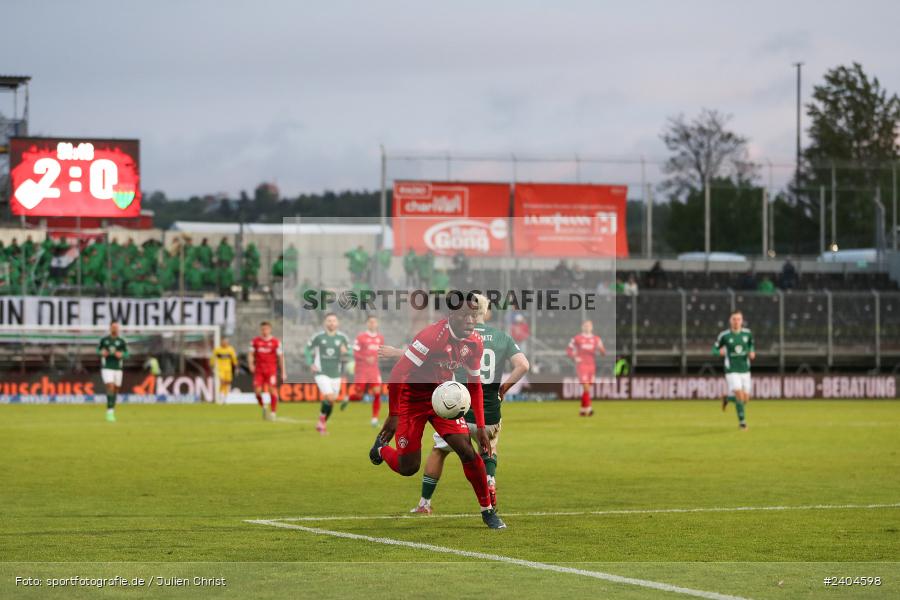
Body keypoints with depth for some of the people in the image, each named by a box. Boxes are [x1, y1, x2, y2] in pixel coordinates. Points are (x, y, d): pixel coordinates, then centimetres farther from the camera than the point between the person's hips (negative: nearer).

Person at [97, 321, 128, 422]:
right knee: (110, 387, -19)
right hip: (107, 368, -2)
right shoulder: (104, 340, 3)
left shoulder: (121, 341, 4)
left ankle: (112, 410, 24)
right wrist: (102, 352, -8)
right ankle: (110, 411, -21)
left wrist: (121, 354, -15)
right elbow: (98, 350, 15)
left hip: (117, 368, 2)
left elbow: (127, 354, 7)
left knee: (115, 390, 7)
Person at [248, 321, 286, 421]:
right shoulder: (255, 341, 7)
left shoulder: (276, 342, -1)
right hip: (259, 370, 2)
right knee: (257, 390, -6)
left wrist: (283, 372, -1)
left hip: (271, 370, -2)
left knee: (272, 389, -11)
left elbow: (281, 357, 1)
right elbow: (251, 354, 9)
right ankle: (263, 407, 20)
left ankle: (273, 412, -2)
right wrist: (251, 364, -11)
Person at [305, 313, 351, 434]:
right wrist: (310, 364, -2)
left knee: (331, 402, 9)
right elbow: (308, 349, 9)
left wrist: (345, 352, -18)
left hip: (336, 374, 4)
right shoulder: (318, 337, -5)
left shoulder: (342, 338, 0)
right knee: (330, 398, -21)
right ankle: (322, 420, 3)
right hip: (321, 373, -3)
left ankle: (321, 425, 29)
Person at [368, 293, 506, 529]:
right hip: (412, 400, -5)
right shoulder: (431, 336, -29)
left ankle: (488, 511, 6)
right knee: (408, 468, -1)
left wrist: (480, 427, 2)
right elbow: (398, 373, -26)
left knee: (468, 452, -10)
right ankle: (382, 446, 33)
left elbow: (474, 386, 6)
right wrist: (393, 415, -23)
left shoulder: (475, 343, -7)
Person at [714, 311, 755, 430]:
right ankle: (742, 422, 0)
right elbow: (714, 350, 1)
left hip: (745, 370, 4)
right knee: (740, 396, -18)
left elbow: (751, 344, 19)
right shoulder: (724, 335, -9)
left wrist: (752, 353, -2)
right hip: (732, 371, -4)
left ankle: (727, 399, 37)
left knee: (745, 399, 5)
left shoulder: (747, 333, -1)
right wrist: (720, 352, -23)